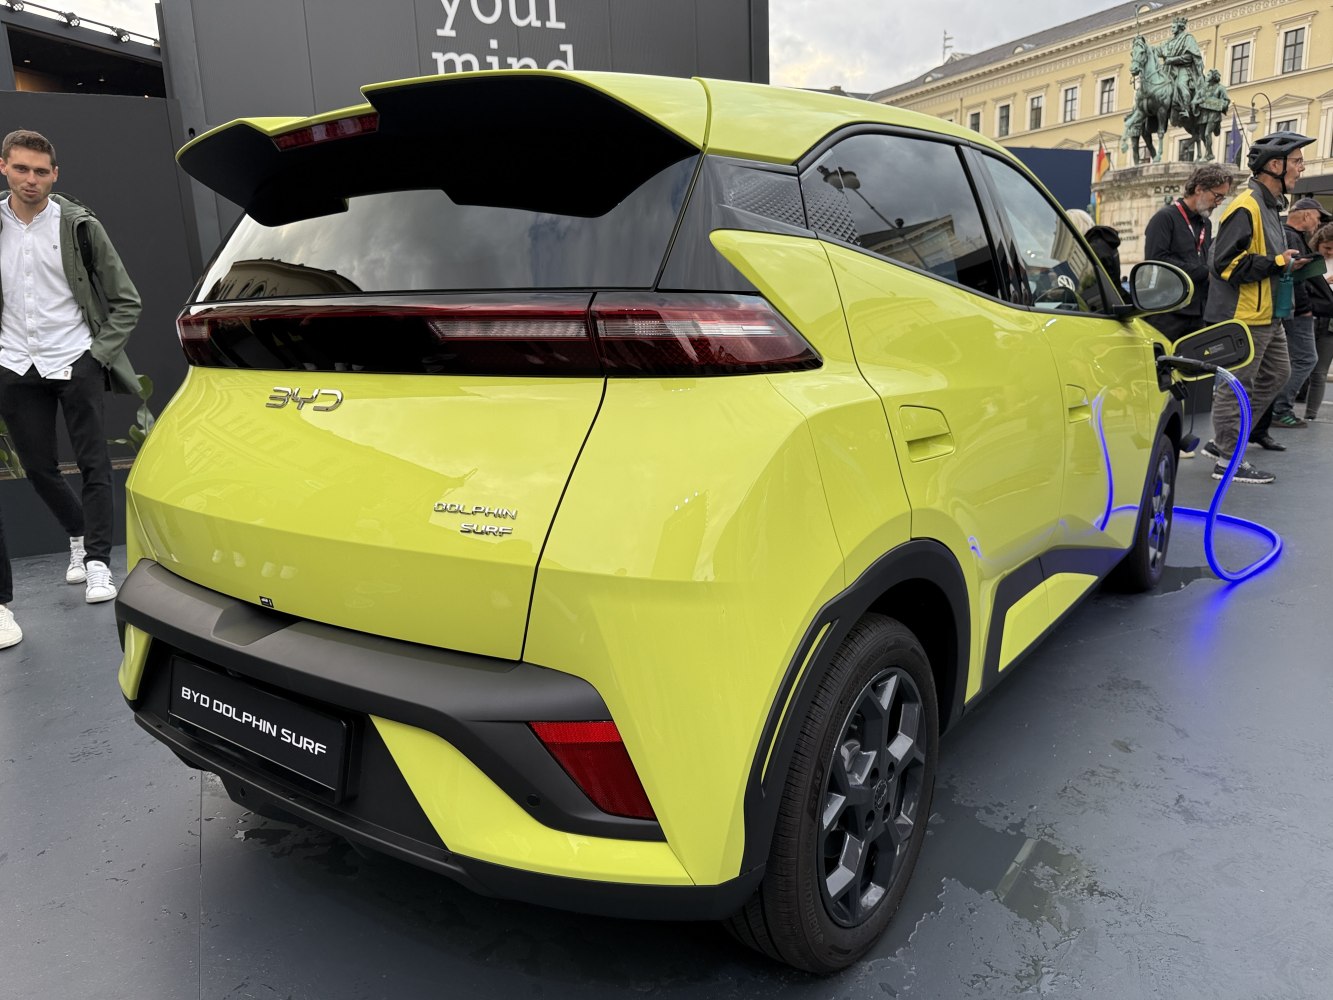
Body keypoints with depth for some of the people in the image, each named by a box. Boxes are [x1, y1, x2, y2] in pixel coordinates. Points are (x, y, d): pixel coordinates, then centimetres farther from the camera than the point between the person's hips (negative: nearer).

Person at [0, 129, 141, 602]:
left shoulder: (79, 226, -4)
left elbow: (126, 301, 0)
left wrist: (99, 353, -8)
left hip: (75, 363, -3)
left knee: (93, 463, -3)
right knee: (38, 467, 10)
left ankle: (97, 562, 3)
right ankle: (79, 536, 32)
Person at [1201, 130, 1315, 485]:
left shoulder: (1268, 205, 17)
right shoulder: (1246, 207, -16)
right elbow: (1227, 264, -23)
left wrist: (1286, 264, 10)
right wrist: (1279, 263, -16)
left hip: (1267, 317, 11)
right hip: (1242, 318, -11)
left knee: (1276, 375, 17)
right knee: (1237, 386, -3)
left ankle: (1224, 440, 24)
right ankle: (1229, 460, 6)